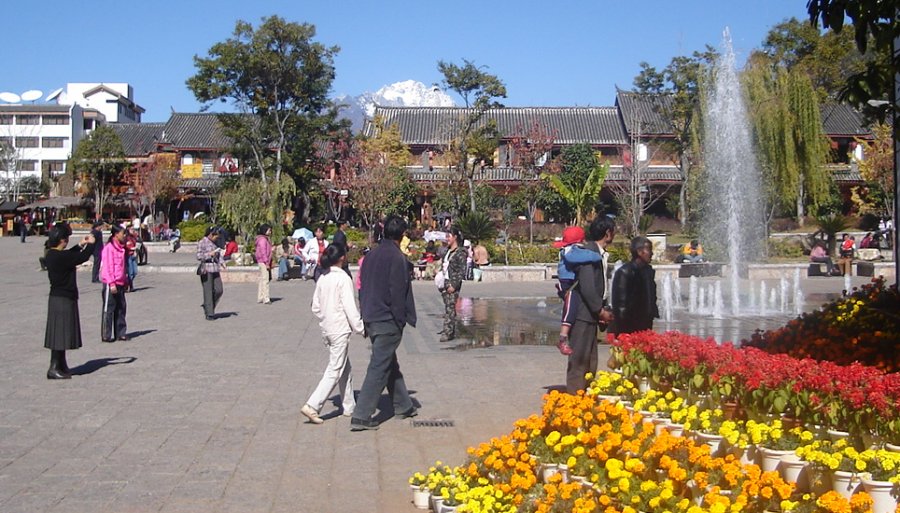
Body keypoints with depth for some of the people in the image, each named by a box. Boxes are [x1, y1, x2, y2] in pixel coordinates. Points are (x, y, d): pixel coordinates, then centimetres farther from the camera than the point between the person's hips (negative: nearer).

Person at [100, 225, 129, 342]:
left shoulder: (121, 247, 14)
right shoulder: (109, 247, -13)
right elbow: (107, 267, -16)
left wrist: (125, 281, 20)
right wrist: (111, 283, -20)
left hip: (120, 283, 8)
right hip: (111, 284, -8)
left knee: (121, 308, 10)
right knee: (108, 309, -1)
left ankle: (121, 333, 18)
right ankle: (106, 335, 5)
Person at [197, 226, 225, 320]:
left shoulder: (214, 243, 16)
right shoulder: (202, 243, -6)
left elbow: (219, 255, 20)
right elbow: (199, 256, -13)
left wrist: (222, 262, 4)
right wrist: (210, 254, -12)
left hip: (215, 269, 7)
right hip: (206, 270, -7)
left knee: (219, 290, 1)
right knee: (208, 292, -4)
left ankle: (207, 306, 22)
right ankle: (209, 314, 2)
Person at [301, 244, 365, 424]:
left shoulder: (322, 278, 5)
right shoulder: (343, 279, -15)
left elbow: (316, 307, 8)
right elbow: (350, 308, -16)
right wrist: (360, 328, -7)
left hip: (327, 328, 8)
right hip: (340, 330, -8)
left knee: (345, 368, 17)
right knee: (334, 370, -3)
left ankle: (349, 406, 24)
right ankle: (312, 406, -8)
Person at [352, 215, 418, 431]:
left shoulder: (370, 255, 9)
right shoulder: (397, 258, -15)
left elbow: (363, 289, 13)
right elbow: (397, 293, -17)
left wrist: (365, 318, 19)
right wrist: (401, 321, -10)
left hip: (371, 320, 8)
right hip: (388, 322, -8)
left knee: (390, 364, 20)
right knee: (379, 368, -4)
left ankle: (403, 406, 33)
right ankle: (361, 416, -5)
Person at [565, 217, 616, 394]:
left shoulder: (600, 253, 13)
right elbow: (586, 287, -21)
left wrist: (603, 310, 6)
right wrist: (600, 310, -14)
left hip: (591, 315, 10)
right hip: (583, 315, -10)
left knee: (590, 363, 14)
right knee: (579, 360, -6)